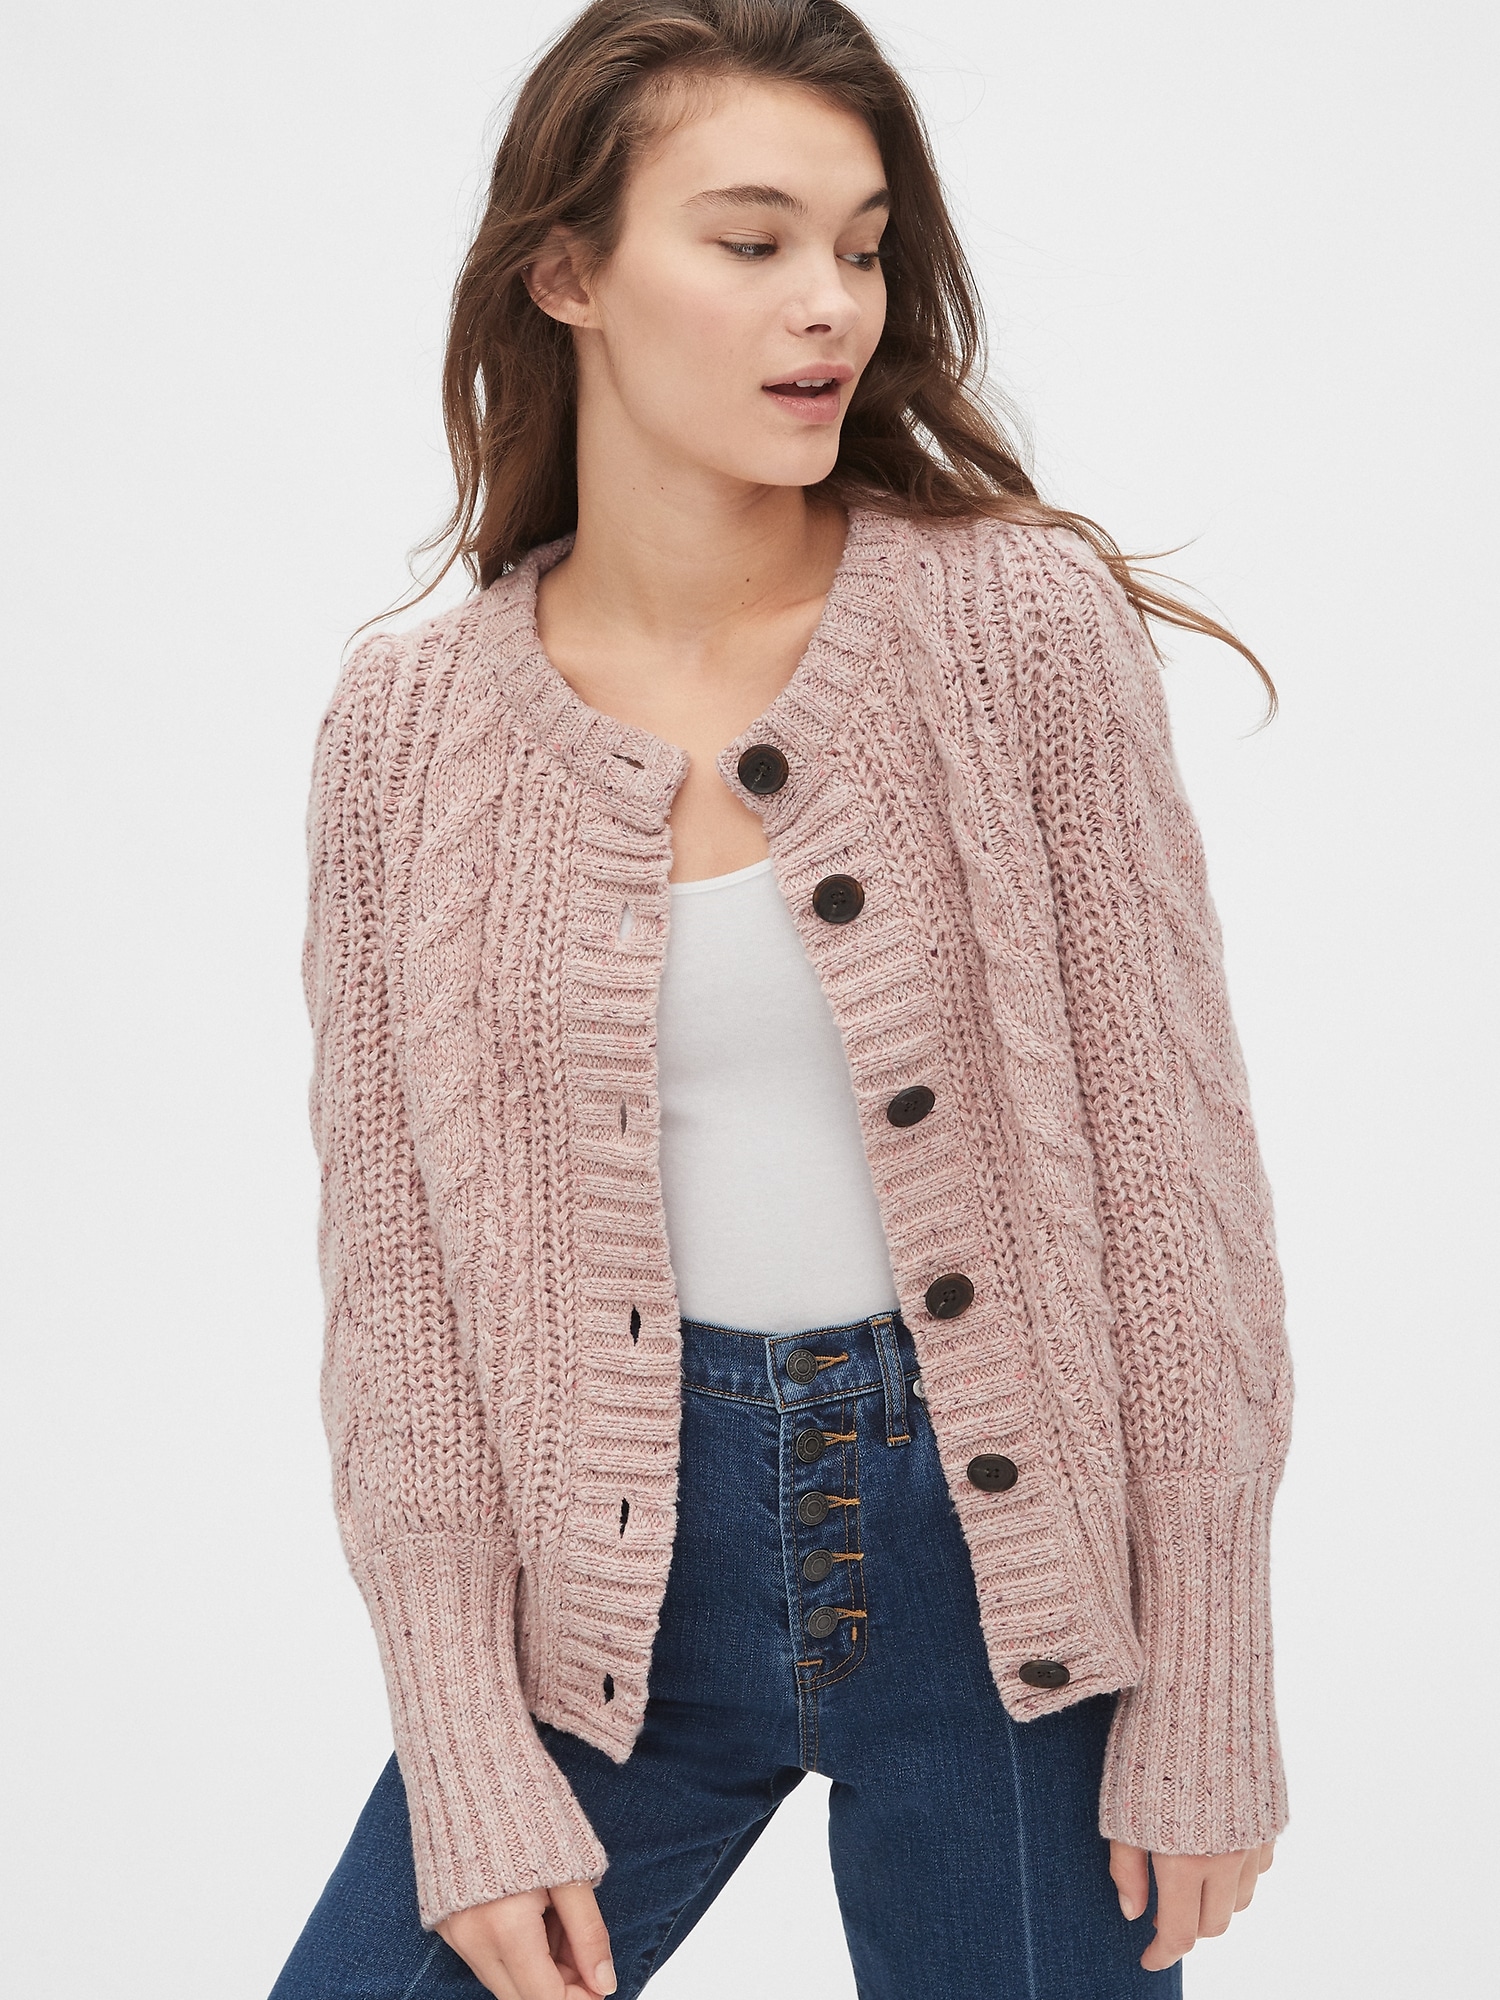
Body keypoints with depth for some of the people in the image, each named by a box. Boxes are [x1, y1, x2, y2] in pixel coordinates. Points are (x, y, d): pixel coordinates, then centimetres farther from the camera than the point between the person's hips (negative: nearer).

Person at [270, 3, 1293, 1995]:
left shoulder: (1022, 620, -8)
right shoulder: (412, 725, -3)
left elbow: (1170, 1154, -6)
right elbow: (395, 1268, -1)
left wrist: (1205, 1699, -6)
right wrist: (471, 1770, -4)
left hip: (995, 1542, -1)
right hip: (628, 1556, 2)